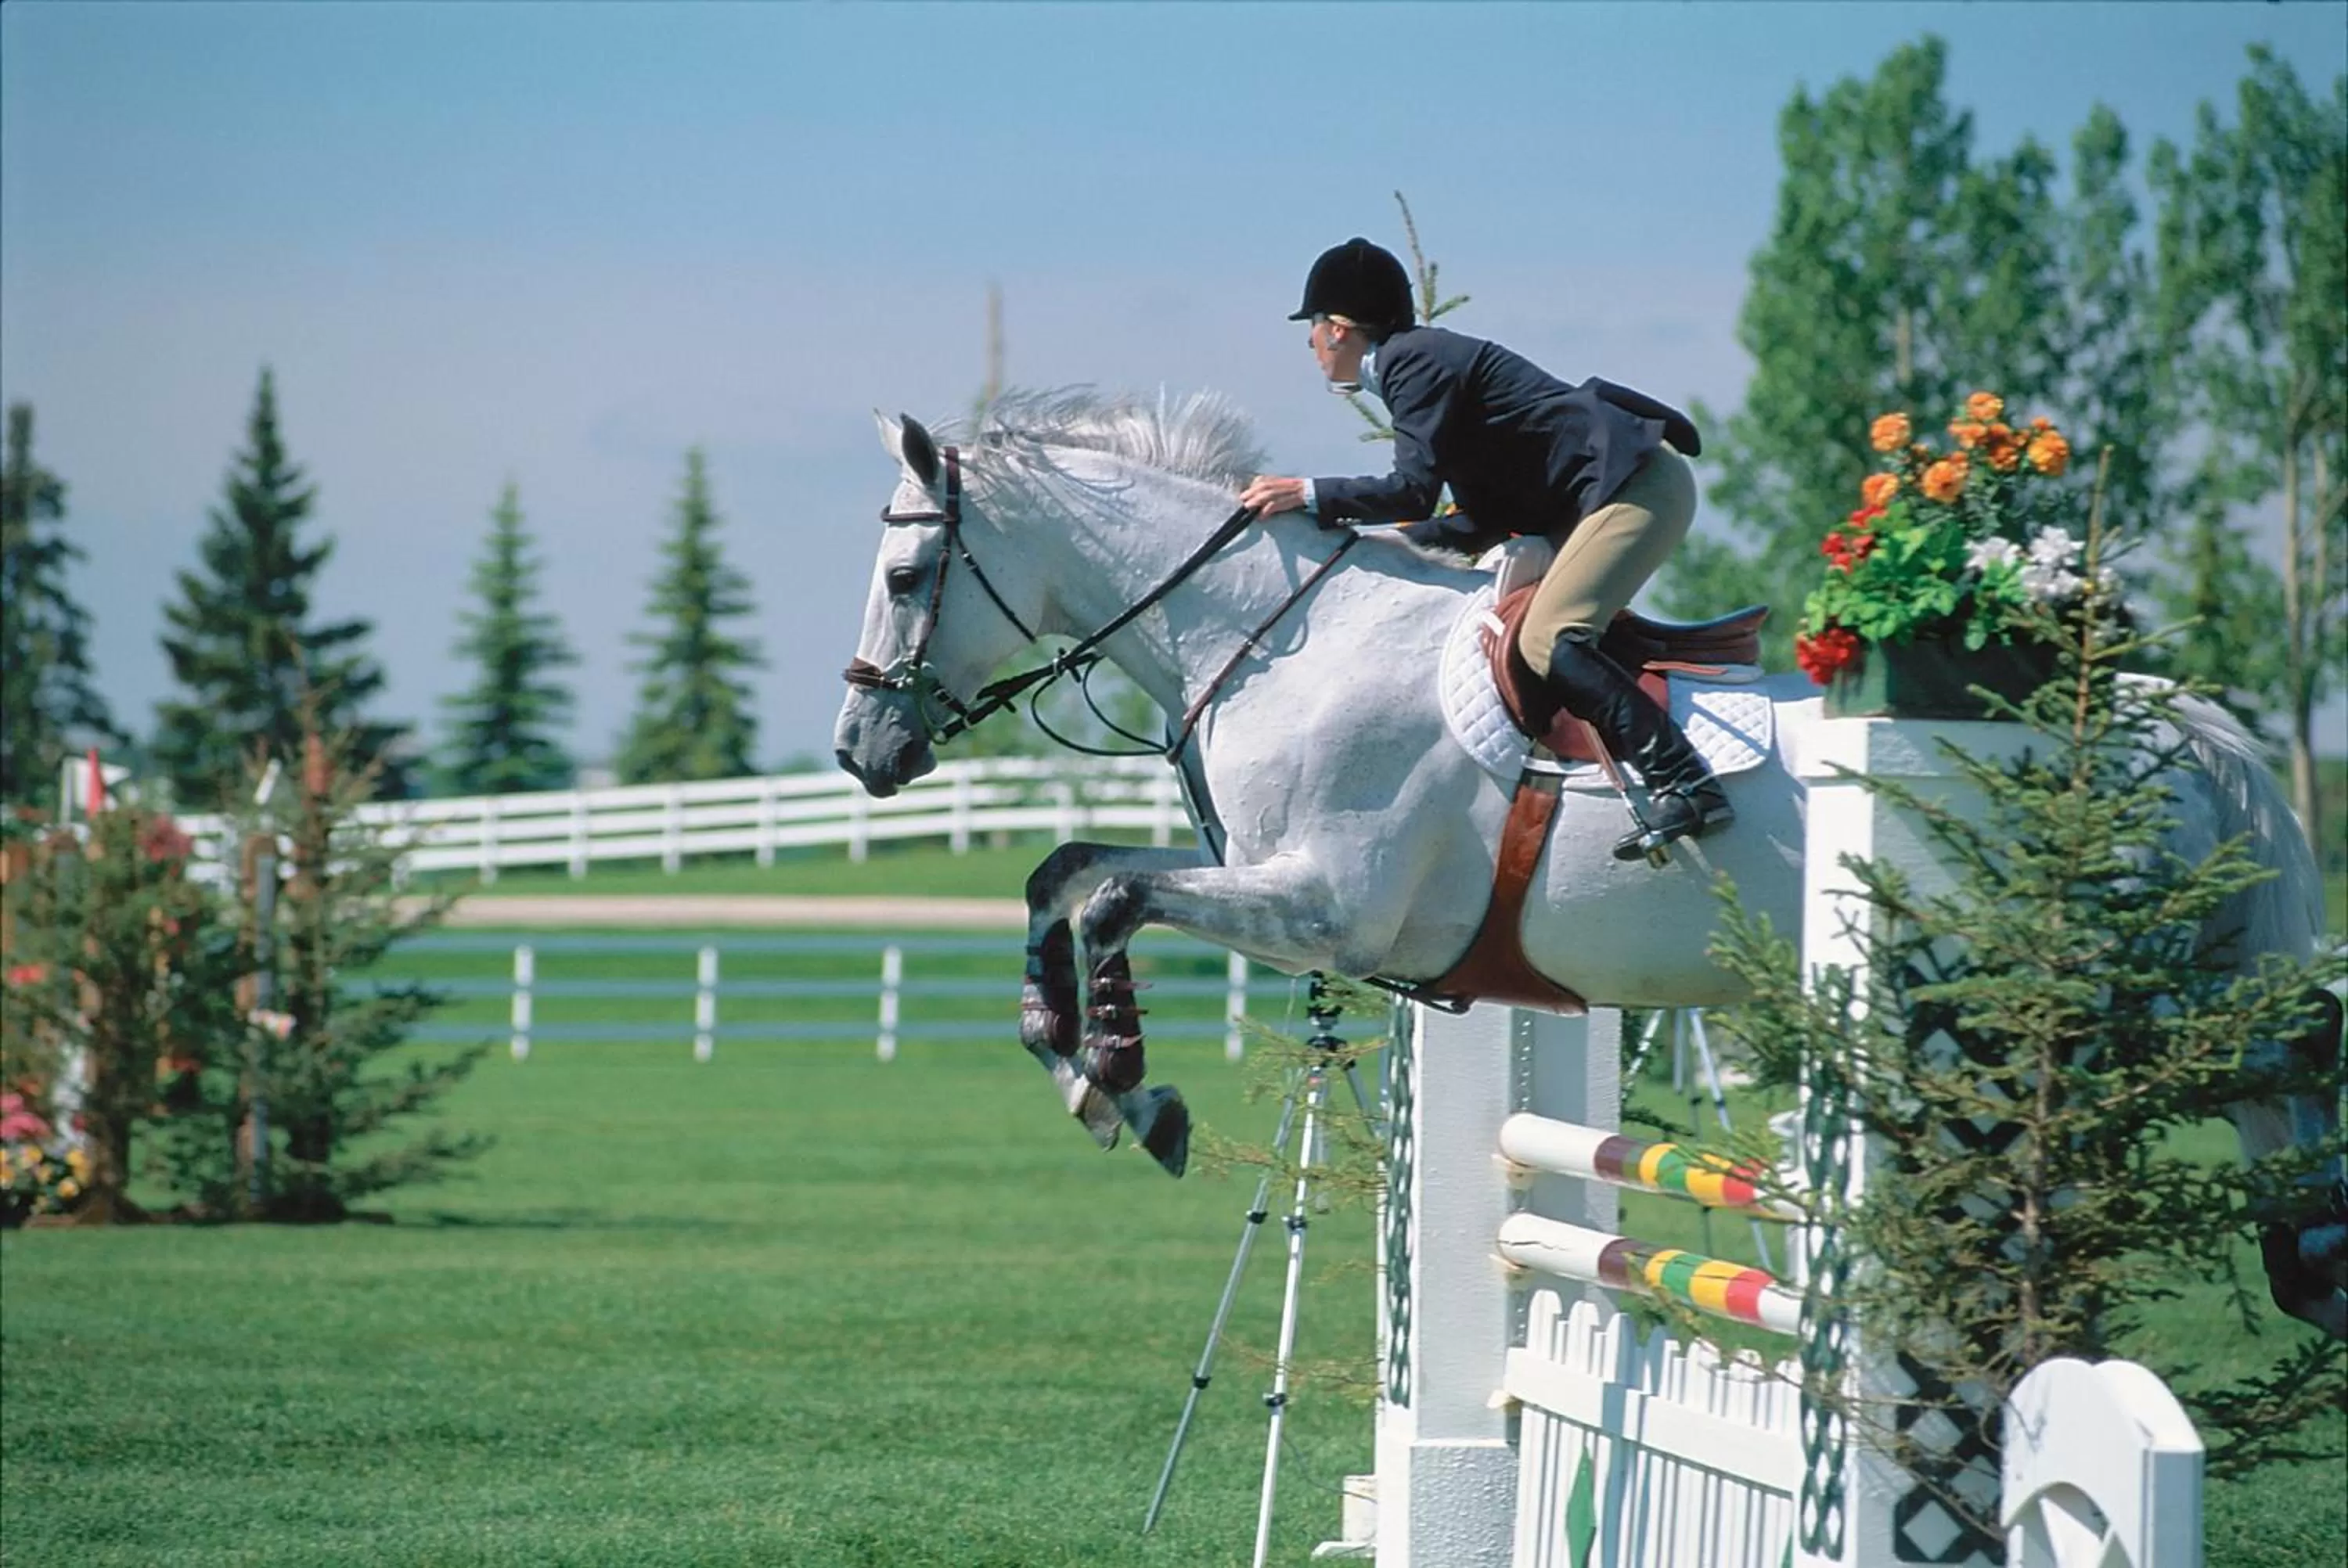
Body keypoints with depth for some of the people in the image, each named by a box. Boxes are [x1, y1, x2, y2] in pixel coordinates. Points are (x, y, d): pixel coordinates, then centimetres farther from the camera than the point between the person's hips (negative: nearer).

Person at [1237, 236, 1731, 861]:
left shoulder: (1412, 361, -9)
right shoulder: (1422, 363, 20)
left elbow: (1413, 490, -21)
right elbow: (1485, 524, 16)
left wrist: (1311, 496, -11)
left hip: (1638, 482, -11)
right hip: (1613, 490, 11)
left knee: (1547, 639, -22)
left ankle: (1685, 785, -29)